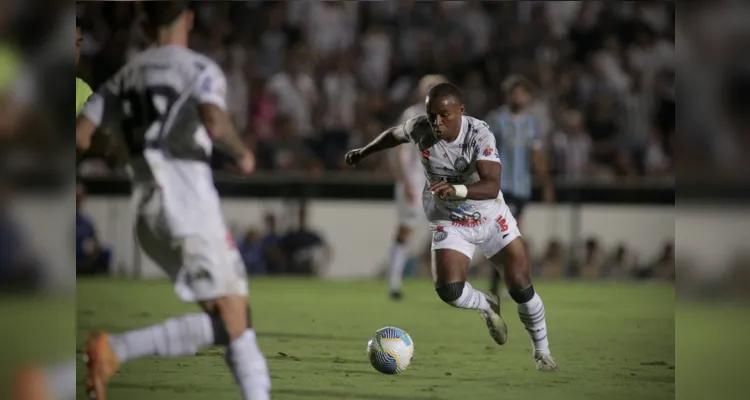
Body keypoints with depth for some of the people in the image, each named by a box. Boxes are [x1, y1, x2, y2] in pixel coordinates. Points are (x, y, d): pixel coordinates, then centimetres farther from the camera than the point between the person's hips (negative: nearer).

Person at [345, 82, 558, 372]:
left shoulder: (479, 134, -27)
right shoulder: (419, 129, -18)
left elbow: (491, 186, -39)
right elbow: (393, 135, 7)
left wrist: (457, 190, -58)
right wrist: (363, 153, 24)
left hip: (491, 217, -1)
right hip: (449, 224, 1)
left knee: (521, 285, -3)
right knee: (449, 291, -19)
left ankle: (542, 352, 21)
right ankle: (488, 306, 17)